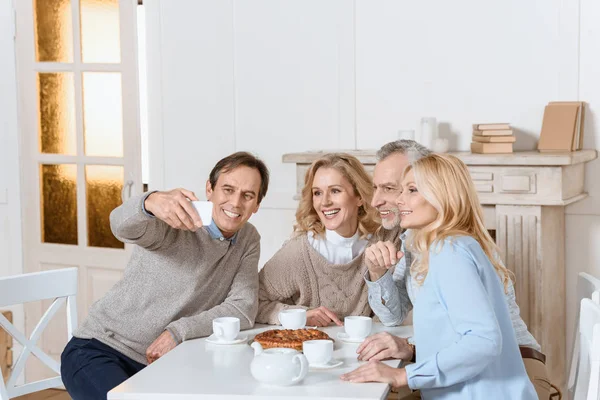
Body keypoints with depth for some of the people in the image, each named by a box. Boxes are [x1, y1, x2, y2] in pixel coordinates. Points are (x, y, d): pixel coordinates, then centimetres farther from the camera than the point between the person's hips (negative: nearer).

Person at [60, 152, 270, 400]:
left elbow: (243, 309, -6)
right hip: (99, 350, -5)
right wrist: (151, 202, -56)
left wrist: (179, 331, -18)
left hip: (160, 364, 6)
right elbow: (122, 225, -33)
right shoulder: (174, 221, -12)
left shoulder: (249, 241, 4)